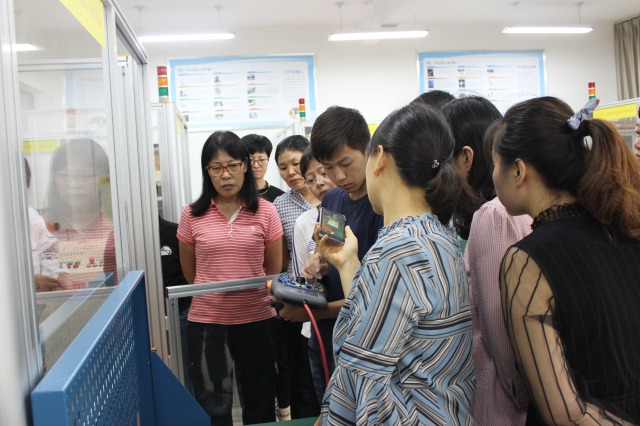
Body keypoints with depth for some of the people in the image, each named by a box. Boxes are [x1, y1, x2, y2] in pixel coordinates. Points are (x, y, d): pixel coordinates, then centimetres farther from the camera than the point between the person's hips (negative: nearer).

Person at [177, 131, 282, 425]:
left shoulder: (265, 212, -2)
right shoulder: (193, 215, -2)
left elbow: (274, 269, 6)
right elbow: (189, 271, 11)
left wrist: (251, 291, 4)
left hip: (255, 318, 0)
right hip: (205, 318, 1)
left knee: (260, 398, 13)